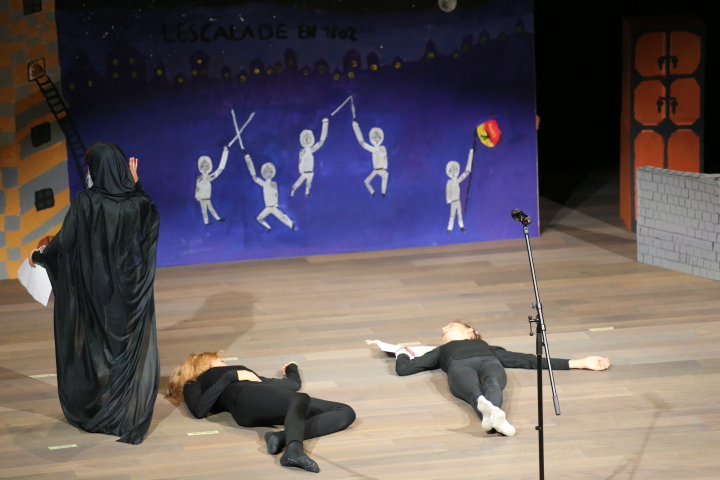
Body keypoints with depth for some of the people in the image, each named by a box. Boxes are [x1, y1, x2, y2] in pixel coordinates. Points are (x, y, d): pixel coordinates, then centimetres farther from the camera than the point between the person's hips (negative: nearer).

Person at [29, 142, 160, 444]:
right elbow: (151, 220, 16)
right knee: (134, 352, 6)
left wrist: (39, 256, 10)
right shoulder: (138, 202, -7)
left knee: (95, 349, 13)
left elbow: (64, 241, -10)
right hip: (132, 291, 2)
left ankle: (91, 412, 24)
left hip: (97, 291, -2)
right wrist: (136, 184, 12)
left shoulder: (86, 202, -16)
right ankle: (133, 417, 5)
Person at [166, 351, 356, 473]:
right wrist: (230, 376, 7)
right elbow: (199, 410, 1)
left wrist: (292, 368, 59)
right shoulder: (193, 385, 28)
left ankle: (284, 438, -34)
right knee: (301, 400, -36)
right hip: (249, 399, -7)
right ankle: (294, 449, -63)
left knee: (346, 413, -11)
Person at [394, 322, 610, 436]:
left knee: (492, 385, -41)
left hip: (489, 362, 1)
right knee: (474, 392, -41)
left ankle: (491, 413, -77)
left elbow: (529, 360, 37)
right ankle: (492, 413, -77)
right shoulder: (442, 351, 48)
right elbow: (403, 368, 38)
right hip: (459, 366, 0)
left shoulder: (487, 347, 46)